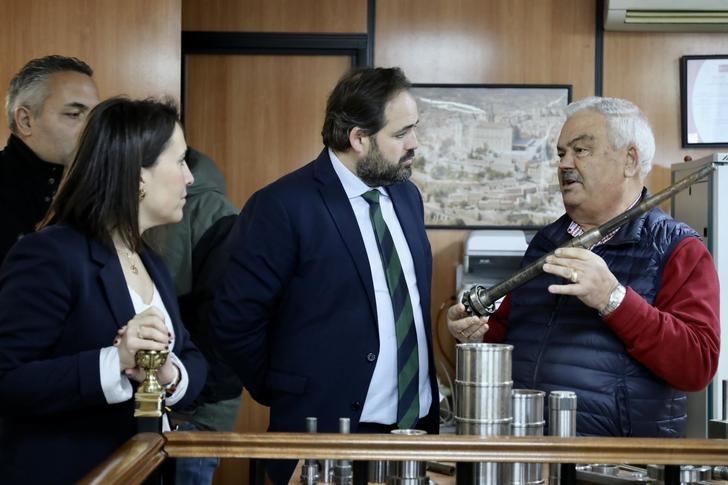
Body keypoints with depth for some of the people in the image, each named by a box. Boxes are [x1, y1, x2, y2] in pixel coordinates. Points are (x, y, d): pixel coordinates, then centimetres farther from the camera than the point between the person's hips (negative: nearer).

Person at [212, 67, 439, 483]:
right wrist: (288, 397, -2)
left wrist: (426, 392, 13)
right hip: (330, 431, -6)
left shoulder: (407, 195, 8)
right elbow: (236, 321, -12)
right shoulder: (283, 207, -14)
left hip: (420, 423, 6)